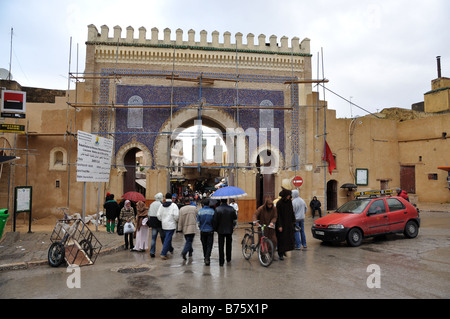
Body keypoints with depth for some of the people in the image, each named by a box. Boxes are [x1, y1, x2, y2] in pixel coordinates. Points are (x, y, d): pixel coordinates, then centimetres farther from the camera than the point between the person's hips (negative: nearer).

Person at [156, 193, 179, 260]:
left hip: (164, 225, 6)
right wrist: (176, 220, 1)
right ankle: (163, 254, -7)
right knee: (167, 239, -4)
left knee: (167, 238, 22)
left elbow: (158, 215, 0)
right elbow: (176, 215, -18)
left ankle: (171, 249, 41)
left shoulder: (162, 205, 4)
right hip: (171, 225, -6)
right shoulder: (173, 205, -11)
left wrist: (162, 220, 14)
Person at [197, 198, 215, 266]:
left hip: (203, 230, 2)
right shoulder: (212, 211, -10)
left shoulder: (200, 211, -7)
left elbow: (198, 222, -3)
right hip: (210, 230, -2)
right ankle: (207, 258, -9)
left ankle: (205, 257, 28)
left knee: (204, 245, 17)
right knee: (209, 245, 4)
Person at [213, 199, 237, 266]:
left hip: (221, 230, -2)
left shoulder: (217, 209, -14)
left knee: (221, 246, 5)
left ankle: (221, 261, 5)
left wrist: (215, 228, 3)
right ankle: (228, 259, 30)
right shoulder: (231, 209, -8)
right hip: (229, 230, 2)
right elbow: (235, 218, 2)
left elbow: (215, 220, -11)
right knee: (228, 245, 19)